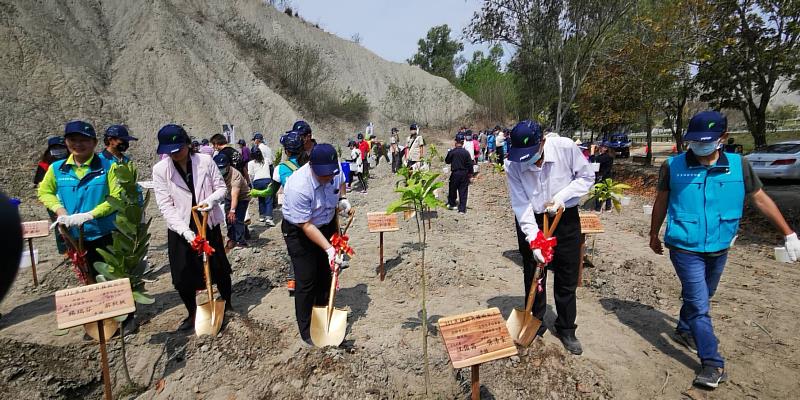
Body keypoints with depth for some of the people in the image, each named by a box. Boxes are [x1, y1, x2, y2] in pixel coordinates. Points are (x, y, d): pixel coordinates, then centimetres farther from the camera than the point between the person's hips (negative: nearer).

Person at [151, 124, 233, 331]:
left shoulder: (205, 161, -10)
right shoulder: (160, 169, -10)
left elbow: (221, 187, 0)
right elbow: (166, 206, -13)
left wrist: (210, 200, -23)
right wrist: (187, 232, -23)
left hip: (209, 224, 0)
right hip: (180, 229, 0)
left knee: (220, 268, 11)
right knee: (183, 276, 7)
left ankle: (227, 305, 35)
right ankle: (192, 313, 31)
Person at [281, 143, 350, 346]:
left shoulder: (334, 171, -18)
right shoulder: (298, 187, -37)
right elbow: (306, 226, -30)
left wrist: (342, 198, -4)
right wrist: (328, 248, -32)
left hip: (327, 225, 7)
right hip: (299, 232, -6)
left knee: (325, 273, 18)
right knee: (306, 281, -3)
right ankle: (306, 330, 16)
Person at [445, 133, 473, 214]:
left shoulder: (452, 152, -9)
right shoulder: (466, 152, -6)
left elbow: (447, 161, 4)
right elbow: (470, 164, -2)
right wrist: (470, 173, 10)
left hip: (455, 173, -1)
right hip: (464, 174, 1)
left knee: (453, 190, 18)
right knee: (463, 192, 5)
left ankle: (451, 204, 32)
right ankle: (462, 209, 5)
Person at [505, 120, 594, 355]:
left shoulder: (566, 148, -21)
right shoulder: (512, 165, -20)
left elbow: (587, 177, -6)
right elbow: (521, 205, -20)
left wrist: (561, 196, -21)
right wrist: (533, 239, -26)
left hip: (565, 219, 1)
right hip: (530, 222, 0)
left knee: (567, 278, 10)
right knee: (533, 277, 10)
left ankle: (566, 329, 29)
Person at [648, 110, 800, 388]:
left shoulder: (739, 165, -5)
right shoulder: (673, 166, -11)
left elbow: (761, 200, 6)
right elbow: (661, 202, 1)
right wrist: (654, 235, 9)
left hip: (718, 250, 4)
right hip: (685, 248, -3)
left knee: (700, 298, 21)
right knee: (699, 305, -2)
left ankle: (684, 330, 45)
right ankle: (713, 363, 8)